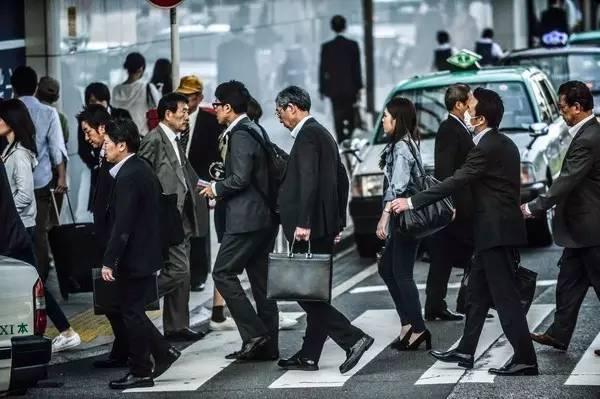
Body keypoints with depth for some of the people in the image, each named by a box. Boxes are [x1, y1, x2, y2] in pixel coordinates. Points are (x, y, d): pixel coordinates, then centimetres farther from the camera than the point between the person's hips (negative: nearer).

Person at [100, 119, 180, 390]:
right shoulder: (142, 170, 11)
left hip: (133, 257, -10)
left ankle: (141, 372, 5)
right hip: (146, 254, 10)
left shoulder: (128, 177, -19)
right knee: (133, 312, 17)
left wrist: (109, 261, -22)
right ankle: (163, 352, 19)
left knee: (132, 313, -1)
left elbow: (122, 224, -23)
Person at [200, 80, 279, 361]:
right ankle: (267, 345, 10)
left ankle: (254, 334, -11)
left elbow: (240, 178, -23)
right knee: (260, 279, 9)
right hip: (264, 217, 10)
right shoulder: (254, 131, 16)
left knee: (223, 273, -7)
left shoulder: (240, 135, -14)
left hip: (246, 218, -10)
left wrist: (216, 188, -4)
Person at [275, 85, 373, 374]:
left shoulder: (307, 135, -12)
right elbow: (341, 179, 23)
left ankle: (353, 339, -15)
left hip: (309, 229, -10)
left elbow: (309, 181, -22)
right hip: (326, 226, 10)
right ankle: (308, 356, 15)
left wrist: (303, 223, -25)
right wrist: (338, 220, 24)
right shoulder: (323, 134, 18)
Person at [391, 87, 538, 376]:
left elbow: (456, 182, -21)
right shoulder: (503, 144, 12)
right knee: (478, 291, 16)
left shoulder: (487, 148, -18)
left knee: (505, 296, -7)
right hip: (497, 230, 10)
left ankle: (525, 360, -7)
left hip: (496, 232, -10)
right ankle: (465, 351, 24)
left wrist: (412, 202, -17)